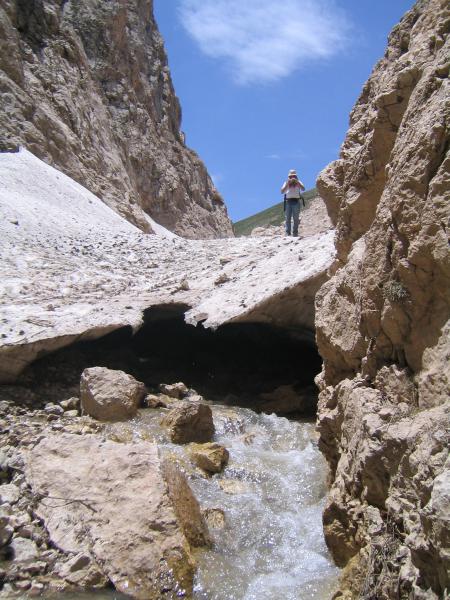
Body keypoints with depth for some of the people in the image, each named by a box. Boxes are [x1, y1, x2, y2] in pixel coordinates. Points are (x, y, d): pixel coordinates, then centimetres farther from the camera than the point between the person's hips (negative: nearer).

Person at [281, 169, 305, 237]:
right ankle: (287, 233, -2)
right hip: (288, 201, 0)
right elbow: (282, 191, -3)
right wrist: (287, 184, -14)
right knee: (288, 218, -2)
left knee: (296, 218, -2)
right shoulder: (286, 183, 10)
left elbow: (303, 189, -9)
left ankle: (295, 233, 0)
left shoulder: (298, 182, 9)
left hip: (296, 201, 0)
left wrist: (297, 182, -20)